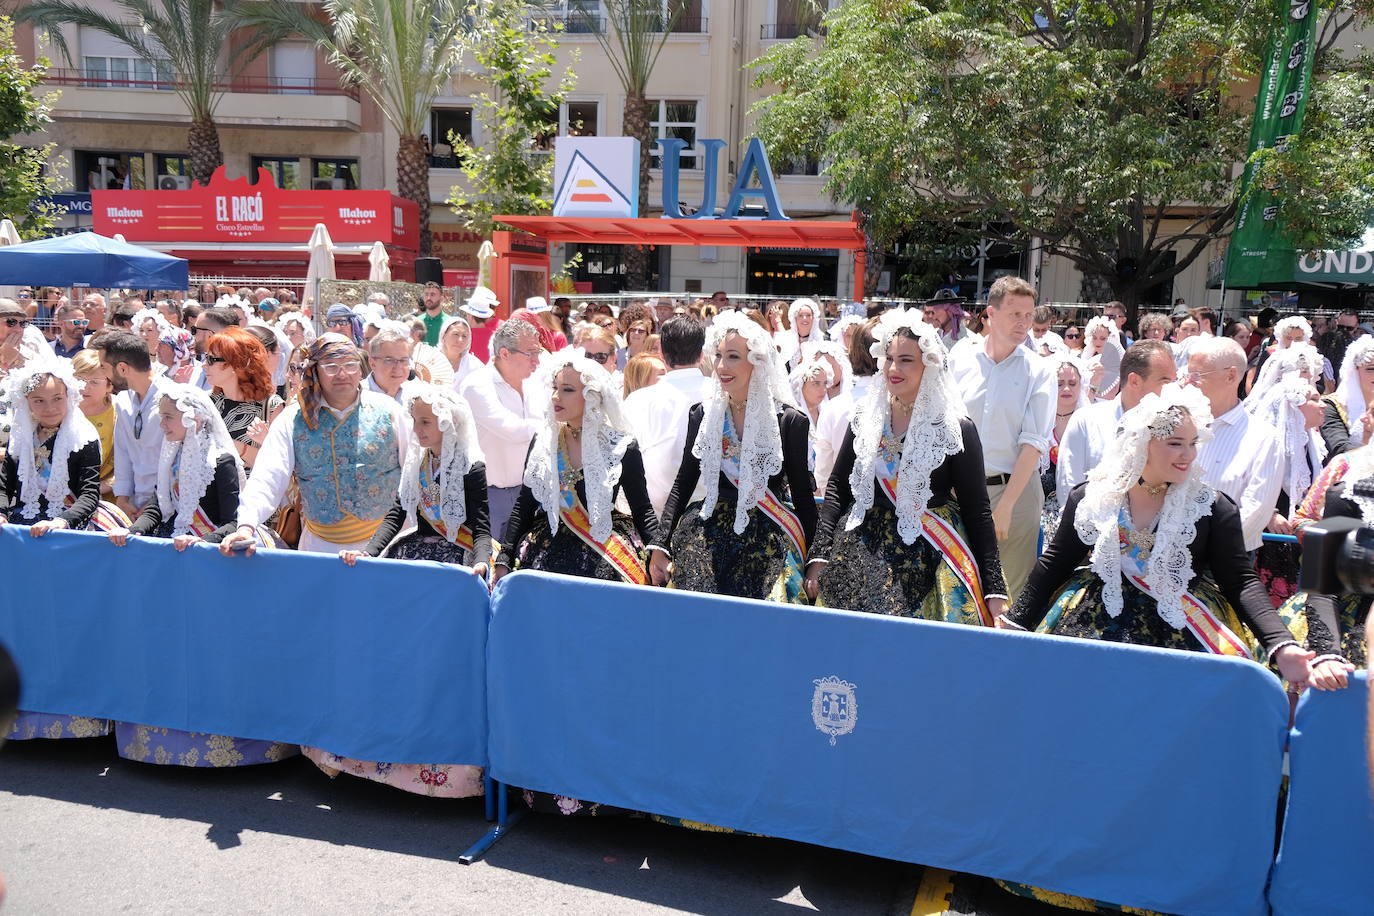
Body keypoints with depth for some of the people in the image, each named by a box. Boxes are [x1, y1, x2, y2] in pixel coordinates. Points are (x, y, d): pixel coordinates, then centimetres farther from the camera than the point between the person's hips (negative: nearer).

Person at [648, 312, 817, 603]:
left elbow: (803, 493, 1)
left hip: (769, 543, -2)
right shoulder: (703, 414, 5)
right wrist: (660, 546, 0)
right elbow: (683, 484, 8)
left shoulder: (790, 421, -4)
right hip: (710, 535, 2)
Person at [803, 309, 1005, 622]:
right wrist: (819, 555, 0)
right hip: (861, 556, 3)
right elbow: (837, 487, 8)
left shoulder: (956, 429, -6)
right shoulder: (866, 417, 5)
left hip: (928, 564, -3)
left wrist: (994, 589, -8)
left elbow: (977, 510, -5)